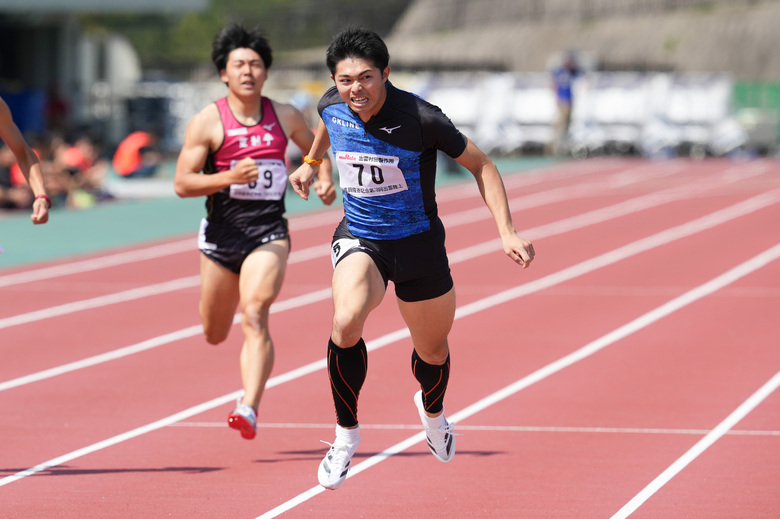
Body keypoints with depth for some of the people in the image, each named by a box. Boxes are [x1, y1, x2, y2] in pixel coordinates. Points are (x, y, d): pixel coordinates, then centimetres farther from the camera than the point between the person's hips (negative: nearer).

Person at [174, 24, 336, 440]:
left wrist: (325, 179, 2)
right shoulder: (207, 122, -6)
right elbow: (182, 183, -9)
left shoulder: (285, 117, 3)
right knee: (215, 335, 13)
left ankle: (249, 407, -29)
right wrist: (229, 177, -24)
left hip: (269, 233, -1)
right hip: (222, 233, 1)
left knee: (254, 316, -23)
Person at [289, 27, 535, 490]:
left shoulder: (420, 118, -23)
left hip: (418, 243, -1)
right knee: (347, 320, -30)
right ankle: (347, 434, -11)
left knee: (433, 351, 16)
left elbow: (481, 165, -11)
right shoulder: (332, 106, -11)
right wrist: (311, 164, 34)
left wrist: (508, 232, -18)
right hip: (358, 238, 1)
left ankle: (432, 410, 55)